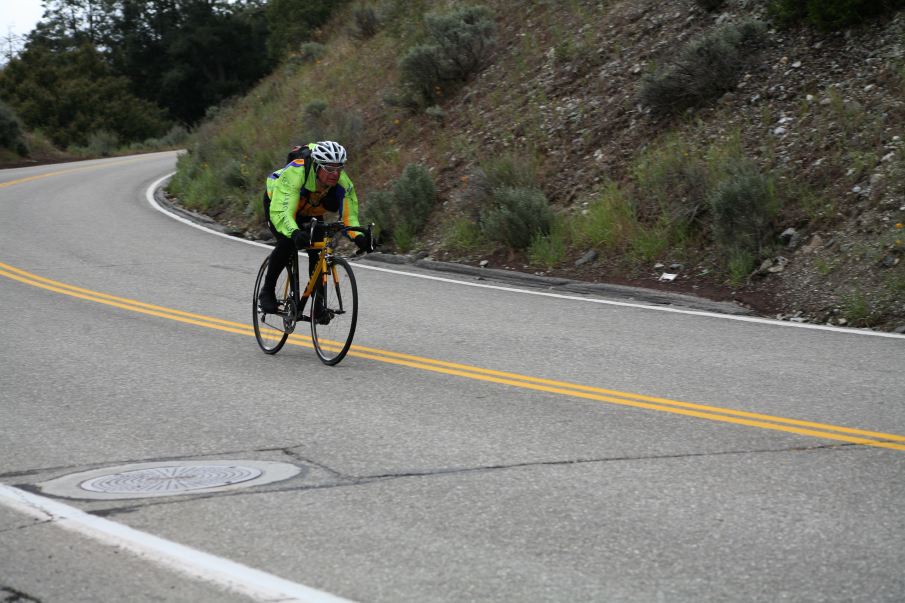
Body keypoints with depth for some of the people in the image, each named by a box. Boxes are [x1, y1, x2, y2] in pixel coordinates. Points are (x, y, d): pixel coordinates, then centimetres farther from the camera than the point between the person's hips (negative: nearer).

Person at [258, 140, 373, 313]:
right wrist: (295, 233, -70)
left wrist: (359, 237, -44)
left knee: (318, 250, -15)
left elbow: (349, 216, -23)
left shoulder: (343, 183, -30)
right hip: (277, 202, -4)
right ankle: (267, 292, -9)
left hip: (310, 211, 4)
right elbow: (280, 211, -52)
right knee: (287, 242, -28)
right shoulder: (295, 173, -44)